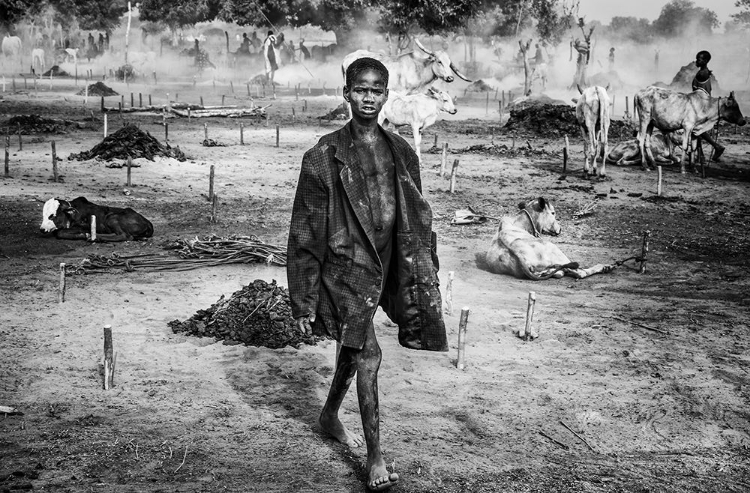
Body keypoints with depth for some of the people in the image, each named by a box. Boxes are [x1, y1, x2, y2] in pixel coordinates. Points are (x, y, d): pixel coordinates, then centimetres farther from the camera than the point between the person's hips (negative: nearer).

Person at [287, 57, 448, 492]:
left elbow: (417, 219, 11)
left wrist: (424, 276, 8)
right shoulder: (325, 156, -9)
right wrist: (303, 302, -9)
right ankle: (376, 458, -1)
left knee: (353, 347, 20)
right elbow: (305, 231, -8)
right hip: (346, 264, -5)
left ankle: (330, 415, 45)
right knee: (368, 353, -11)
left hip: (385, 264, 5)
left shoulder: (401, 152, 5)